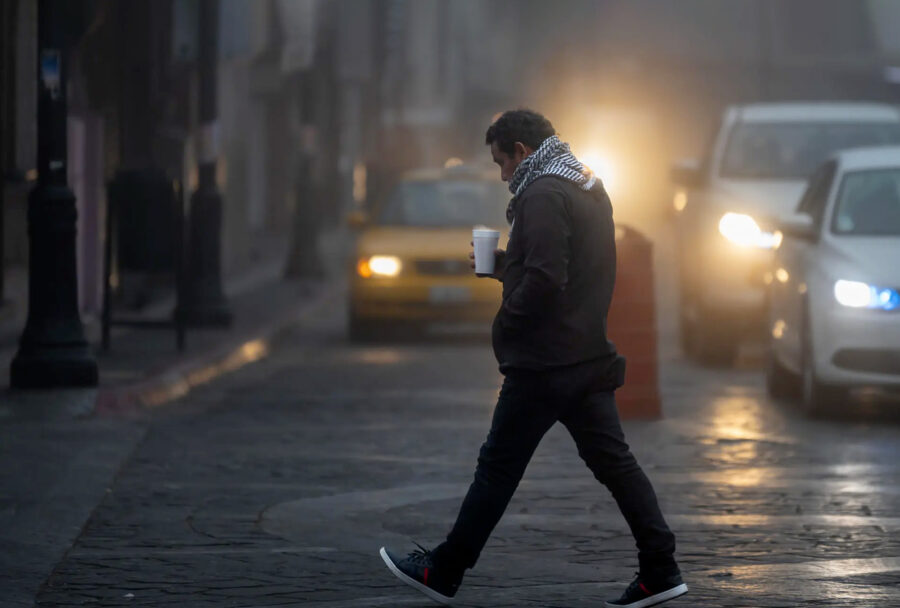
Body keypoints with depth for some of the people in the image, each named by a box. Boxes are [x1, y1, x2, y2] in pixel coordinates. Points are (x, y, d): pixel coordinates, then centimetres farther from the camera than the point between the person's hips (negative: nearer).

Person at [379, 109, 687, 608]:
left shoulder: (542, 196, -15)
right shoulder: (589, 190, 16)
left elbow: (545, 280, -25)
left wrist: (505, 324, -11)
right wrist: (506, 265, 16)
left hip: (544, 363, -9)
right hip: (590, 356, 9)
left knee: (498, 468, -1)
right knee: (613, 462, 7)